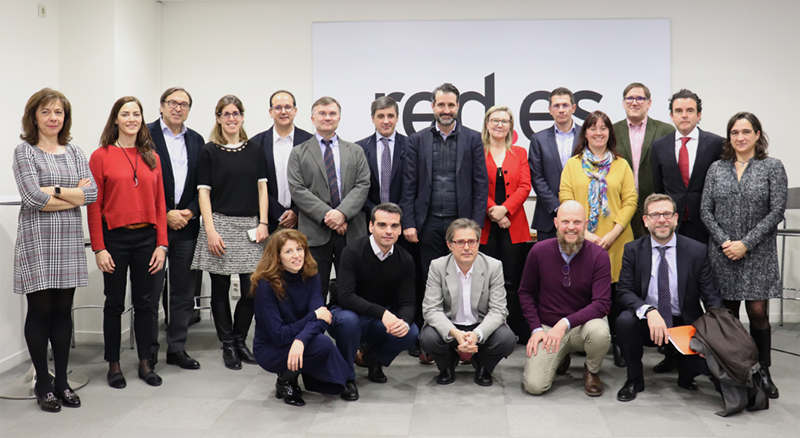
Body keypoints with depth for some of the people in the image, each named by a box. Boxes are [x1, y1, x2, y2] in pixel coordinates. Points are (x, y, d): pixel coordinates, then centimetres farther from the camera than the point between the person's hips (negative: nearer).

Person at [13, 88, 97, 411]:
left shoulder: (74, 152, 12)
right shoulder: (25, 152, -1)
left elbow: (92, 193, 0)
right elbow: (33, 197, -14)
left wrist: (55, 190, -11)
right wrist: (75, 196, -7)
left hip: (70, 239, 4)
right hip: (37, 238, -4)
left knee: (63, 310, 8)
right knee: (40, 310, 2)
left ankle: (62, 382, 17)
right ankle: (43, 384, 14)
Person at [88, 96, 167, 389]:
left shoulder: (151, 157, 8)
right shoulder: (101, 156, -2)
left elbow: (159, 203, 7)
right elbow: (94, 206, -4)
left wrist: (161, 244, 1)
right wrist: (99, 248, -9)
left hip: (146, 238, 3)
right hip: (115, 238, -3)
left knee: (144, 303, 9)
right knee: (115, 303, 7)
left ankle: (145, 363, 21)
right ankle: (113, 365, 20)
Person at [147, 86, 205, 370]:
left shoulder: (196, 140, 13)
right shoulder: (145, 135, -1)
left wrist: (190, 212, -4)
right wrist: (166, 215, -11)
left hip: (187, 226, 4)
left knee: (184, 291, 9)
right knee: (151, 292, 1)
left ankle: (177, 349, 20)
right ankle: (148, 353, 13)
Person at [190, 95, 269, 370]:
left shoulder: (254, 149, 11)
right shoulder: (209, 151, 2)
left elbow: (262, 188, 10)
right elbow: (203, 192, -2)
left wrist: (263, 223, -1)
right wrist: (210, 231, -10)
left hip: (249, 226, 2)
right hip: (220, 224, -2)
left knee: (252, 288, -1)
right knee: (220, 289, 4)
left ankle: (240, 340, 17)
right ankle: (227, 345, 16)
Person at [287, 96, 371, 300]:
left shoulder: (356, 151, 14)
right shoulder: (298, 153, 9)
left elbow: (362, 186, 3)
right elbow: (297, 191, -2)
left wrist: (343, 212, -14)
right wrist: (326, 215, -14)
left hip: (351, 232, 1)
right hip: (315, 233, -1)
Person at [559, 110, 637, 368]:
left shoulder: (621, 165, 11)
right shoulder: (572, 165, 10)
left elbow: (630, 201, 3)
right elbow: (566, 201, 1)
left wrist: (612, 234, -9)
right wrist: (584, 233, -11)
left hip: (615, 242, 1)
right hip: (581, 241, 0)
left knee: (616, 293, 1)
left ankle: (617, 345, 13)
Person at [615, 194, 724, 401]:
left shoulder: (697, 251, -2)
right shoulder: (633, 250, -2)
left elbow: (711, 295, -3)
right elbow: (623, 291, -9)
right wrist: (649, 311, -29)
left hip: (685, 326, 0)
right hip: (647, 324, 0)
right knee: (625, 320, -32)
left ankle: (685, 370, 14)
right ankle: (634, 380, -6)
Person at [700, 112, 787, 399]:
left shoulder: (773, 167, 0)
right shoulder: (716, 169, 8)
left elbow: (777, 211, -6)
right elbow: (706, 211, 5)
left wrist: (746, 243, -12)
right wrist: (724, 241, -8)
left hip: (758, 254, -2)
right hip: (723, 254, 2)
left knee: (758, 312, -3)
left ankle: (763, 372, 12)